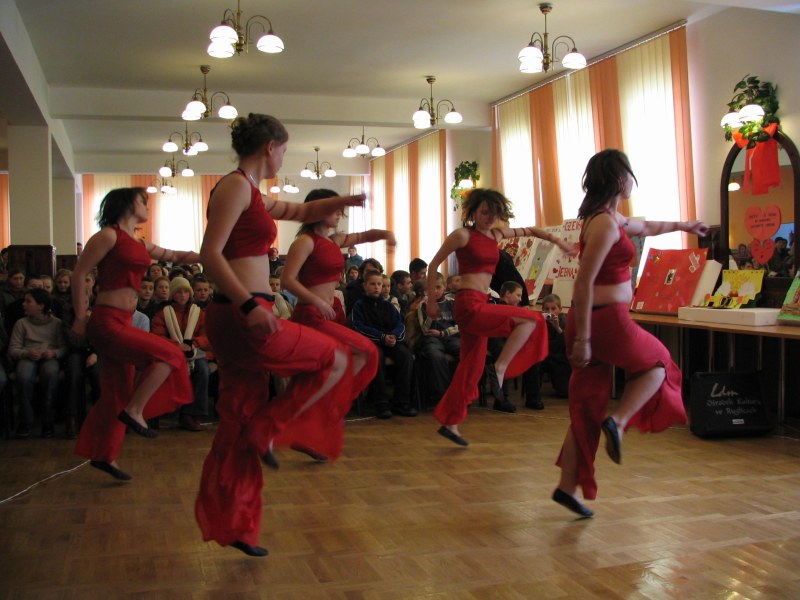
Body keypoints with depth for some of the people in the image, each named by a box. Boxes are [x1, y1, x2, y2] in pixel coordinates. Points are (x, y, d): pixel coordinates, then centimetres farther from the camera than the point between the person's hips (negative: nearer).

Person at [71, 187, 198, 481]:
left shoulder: (140, 245, 16)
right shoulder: (108, 236, -7)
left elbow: (174, 255, 27)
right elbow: (79, 275, -8)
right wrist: (80, 318, -8)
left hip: (122, 322, 8)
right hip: (107, 321, -8)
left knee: (119, 393, 12)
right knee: (169, 355, -14)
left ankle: (103, 455, 22)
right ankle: (135, 411, -4)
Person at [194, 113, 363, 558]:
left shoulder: (251, 193, 20)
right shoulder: (236, 185, -8)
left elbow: (300, 212, 37)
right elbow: (211, 255, -18)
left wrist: (343, 202, 24)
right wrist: (249, 304, -27)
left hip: (242, 317, 10)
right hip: (241, 316, -10)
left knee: (241, 424, 12)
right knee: (334, 361, 5)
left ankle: (234, 525, 20)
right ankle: (265, 430, 5)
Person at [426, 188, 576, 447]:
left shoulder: (496, 234, 14)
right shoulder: (462, 235, -6)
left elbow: (529, 231, 28)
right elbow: (433, 264, -2)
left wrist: (557, 241, 22)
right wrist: (431, 302, -2)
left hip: (480, 306, 8)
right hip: (469, 305, -8)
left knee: (471, 367, 10)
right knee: (530, 319, -14)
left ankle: (449, 423, 17)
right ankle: (500, 367, -14)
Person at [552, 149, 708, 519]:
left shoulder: (609, 217, 14)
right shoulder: (606, 224, -16)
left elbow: (644, 228, 37)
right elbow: (583, 283, -22)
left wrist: (682, 225, 51)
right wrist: (582, 339, -23)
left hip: (597, 318, 9)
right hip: (606, 320, -9)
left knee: (587, 406, 11)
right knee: (657, 365, 18)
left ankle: (567, 487, 15)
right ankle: (618, 421, 1)